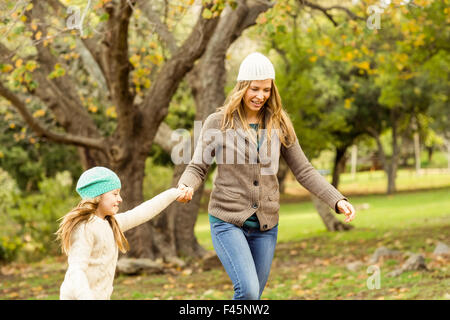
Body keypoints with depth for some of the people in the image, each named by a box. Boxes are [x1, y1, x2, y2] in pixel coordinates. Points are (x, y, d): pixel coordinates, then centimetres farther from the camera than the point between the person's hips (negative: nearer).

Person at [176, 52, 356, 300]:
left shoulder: (279, 124, 4)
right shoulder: (218, 122, -3)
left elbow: (304, 171, 6)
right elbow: (197, 168, -1)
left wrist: (337, 200, -5)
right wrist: (185, 187, -25)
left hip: (266, 225, 4)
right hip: (228, 221, -3)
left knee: (253, 295, 10)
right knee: (248, 291, -21)